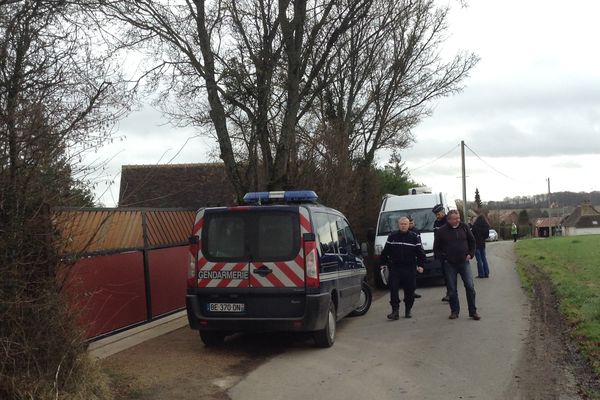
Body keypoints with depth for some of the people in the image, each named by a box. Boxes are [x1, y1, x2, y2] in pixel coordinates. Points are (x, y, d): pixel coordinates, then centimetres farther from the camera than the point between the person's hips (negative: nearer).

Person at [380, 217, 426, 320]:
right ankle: (395, 311, -6)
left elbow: (420, 253, 3)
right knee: (393, 289, -9)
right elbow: (385, 252, 11)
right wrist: (384, 263, 9)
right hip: (395, 268, 1)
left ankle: (408, 311, 19)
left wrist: (420, 265, -5)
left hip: (410, 269, 0)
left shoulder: (414, 237, 2)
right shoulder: (392, 236, 6)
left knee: (409, 291, 5)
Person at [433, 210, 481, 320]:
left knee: (470, 286, -3)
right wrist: (444, 257, -6)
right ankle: (454, 311, 18)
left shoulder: (464, 227, 1)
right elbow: (436, 248, 2)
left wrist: (470, 254, 3)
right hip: (450, 264, -1)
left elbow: (472, 241, 13)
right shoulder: (442, 231, -6)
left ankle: (473, 311, 4)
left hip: (464, 262, 1)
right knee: (452, 289, 5)